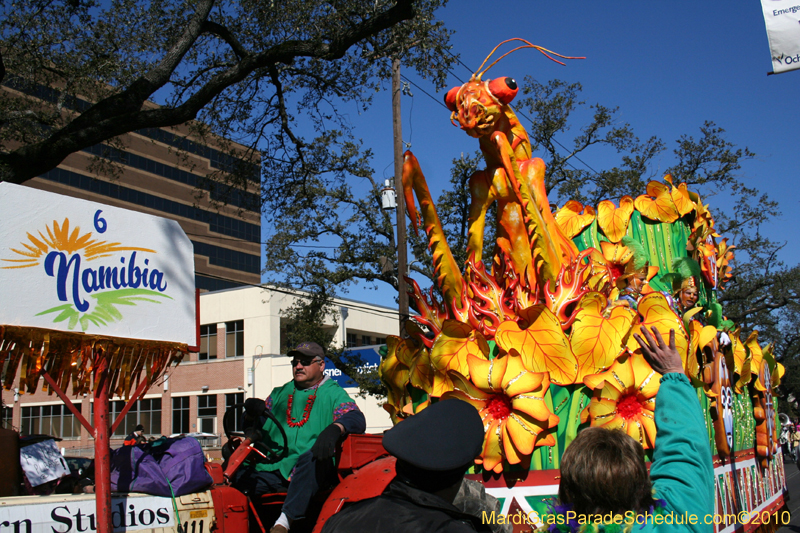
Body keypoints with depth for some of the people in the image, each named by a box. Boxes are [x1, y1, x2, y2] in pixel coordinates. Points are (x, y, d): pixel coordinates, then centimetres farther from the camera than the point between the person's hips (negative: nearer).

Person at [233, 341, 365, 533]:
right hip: (274, 470, 4)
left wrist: (334, 429, -29)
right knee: (235, 479, -20)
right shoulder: (280, 394, 26)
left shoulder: (333, 393, 11)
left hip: (312, 471, -4)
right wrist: (253, 411, -1)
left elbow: (357, 418, -7)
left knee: (310, 458, -39)